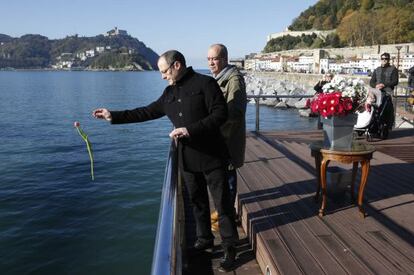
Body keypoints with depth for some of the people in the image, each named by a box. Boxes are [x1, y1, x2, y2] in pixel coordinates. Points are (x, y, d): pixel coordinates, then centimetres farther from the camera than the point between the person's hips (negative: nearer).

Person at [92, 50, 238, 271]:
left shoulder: (205, 83, -9)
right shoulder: (170, 92, 12)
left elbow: (220, 114, -15)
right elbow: (148, 112, 15)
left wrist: (190, 130, -21)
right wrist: (114, 116, 12)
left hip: (211, 155, -6)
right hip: (187, 158, 7)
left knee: (222, 203, 2)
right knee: (197, 202, 16)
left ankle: (229, 248, 15)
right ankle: (204, 239, 33)